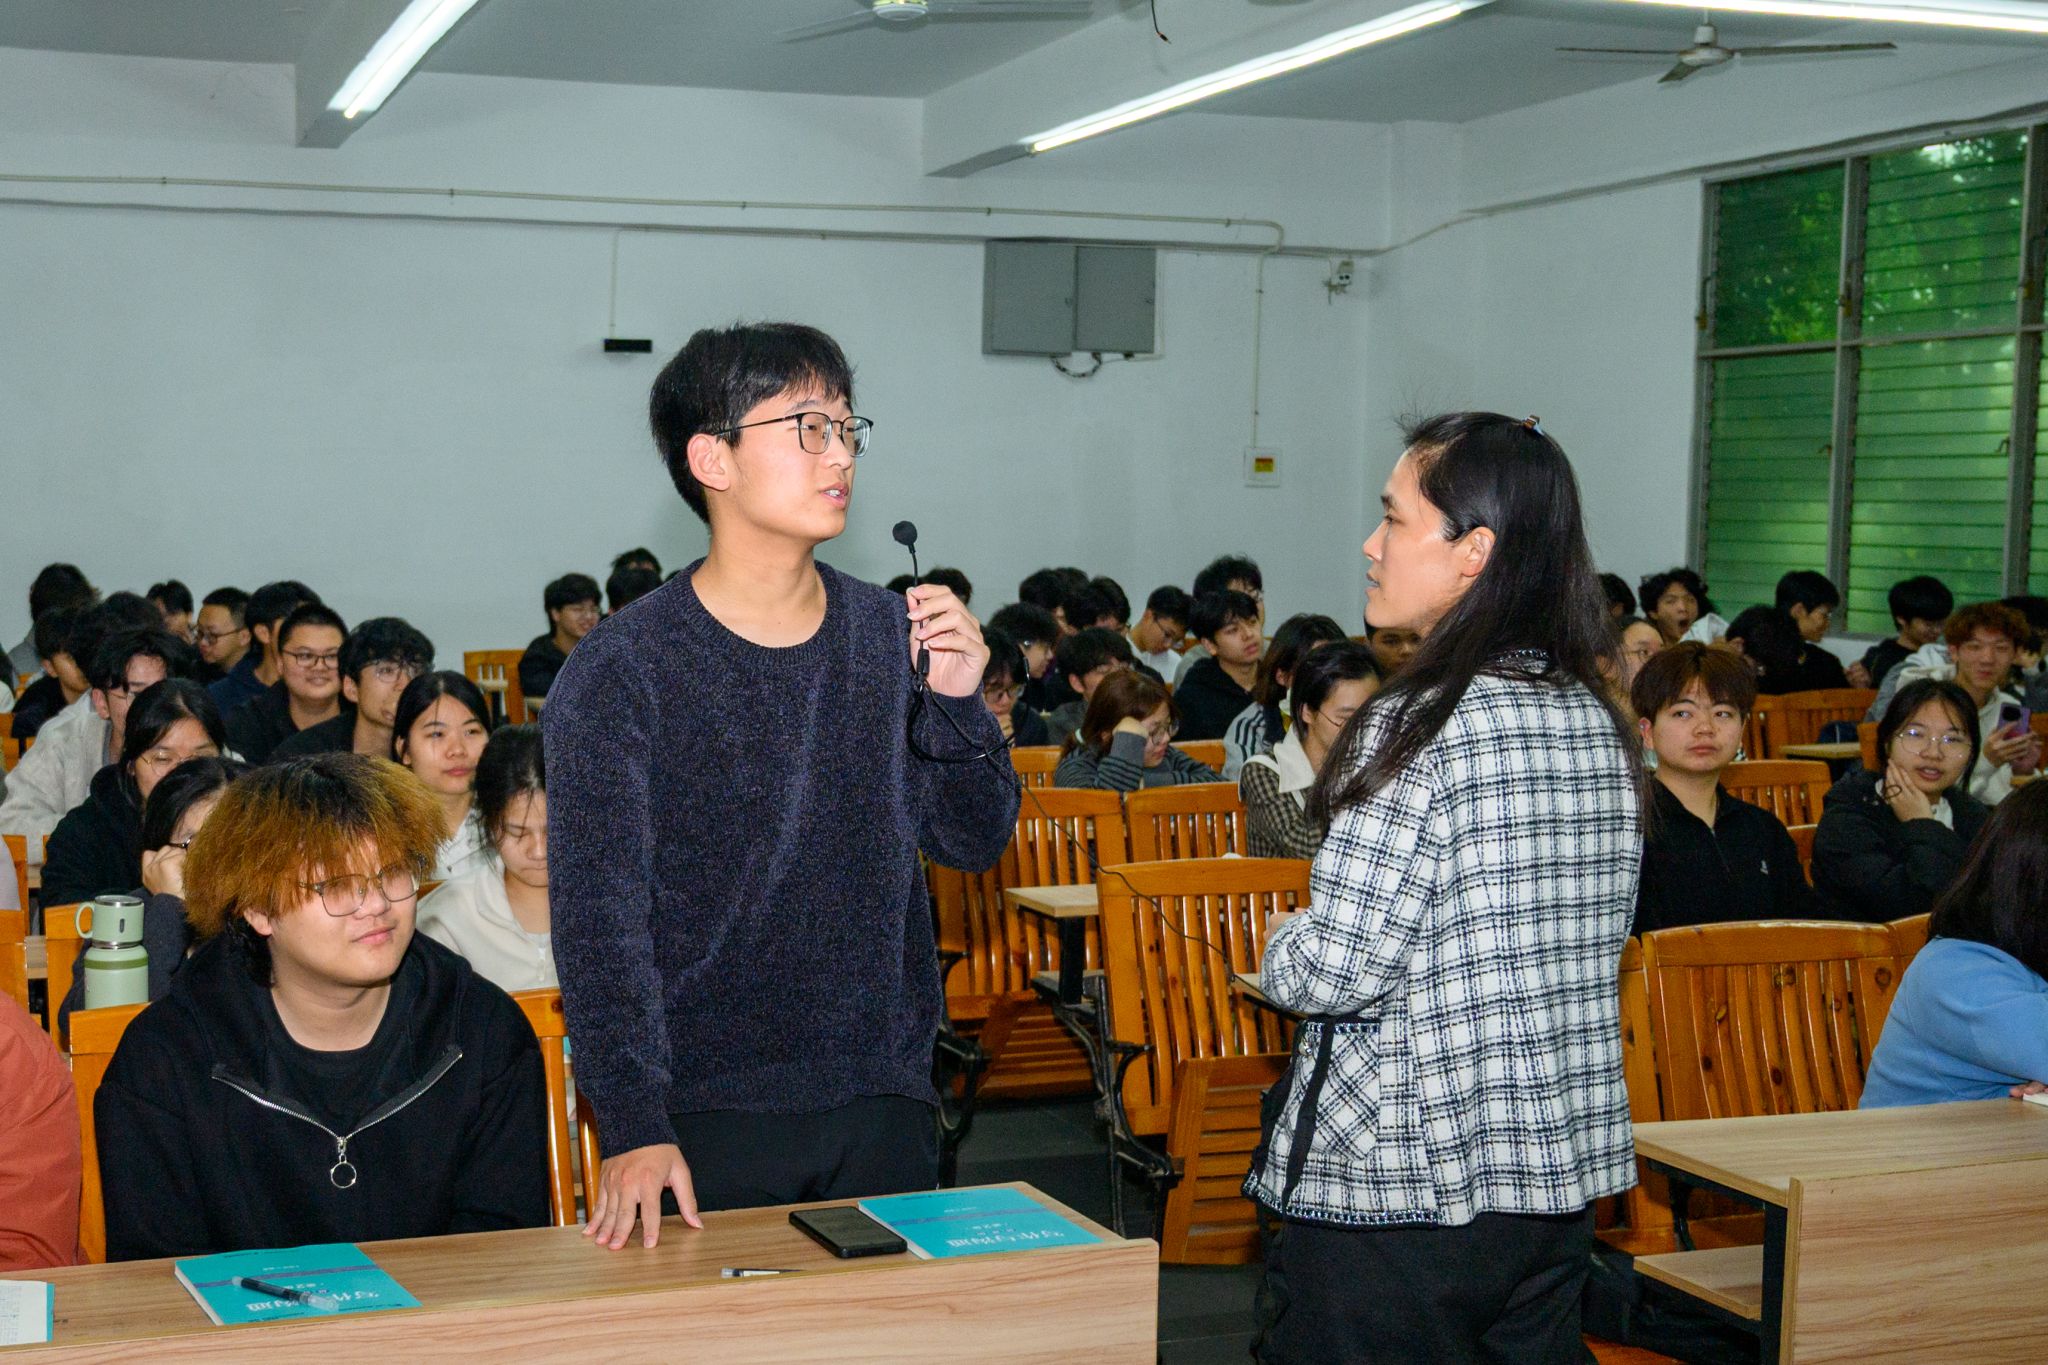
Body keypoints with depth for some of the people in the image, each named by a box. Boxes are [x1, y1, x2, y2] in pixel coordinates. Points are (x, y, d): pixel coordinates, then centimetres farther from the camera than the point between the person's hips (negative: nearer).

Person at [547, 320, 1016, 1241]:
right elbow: (599, 916, -13)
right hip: (708, 1119, -4)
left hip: (884, 1104, 4)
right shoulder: (622, 671, -9)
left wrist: (956, 702, -11)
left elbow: (976, 842, 7)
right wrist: (634, 1126, -22)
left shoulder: (892, 636, 4)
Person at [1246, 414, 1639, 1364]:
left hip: (1396, 1188, -7)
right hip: (1564, 1175, 8)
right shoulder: (1599, 723, 5)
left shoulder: (1420, 726, -18)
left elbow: (1332, 974, -21)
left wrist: (1281, 945, 2)